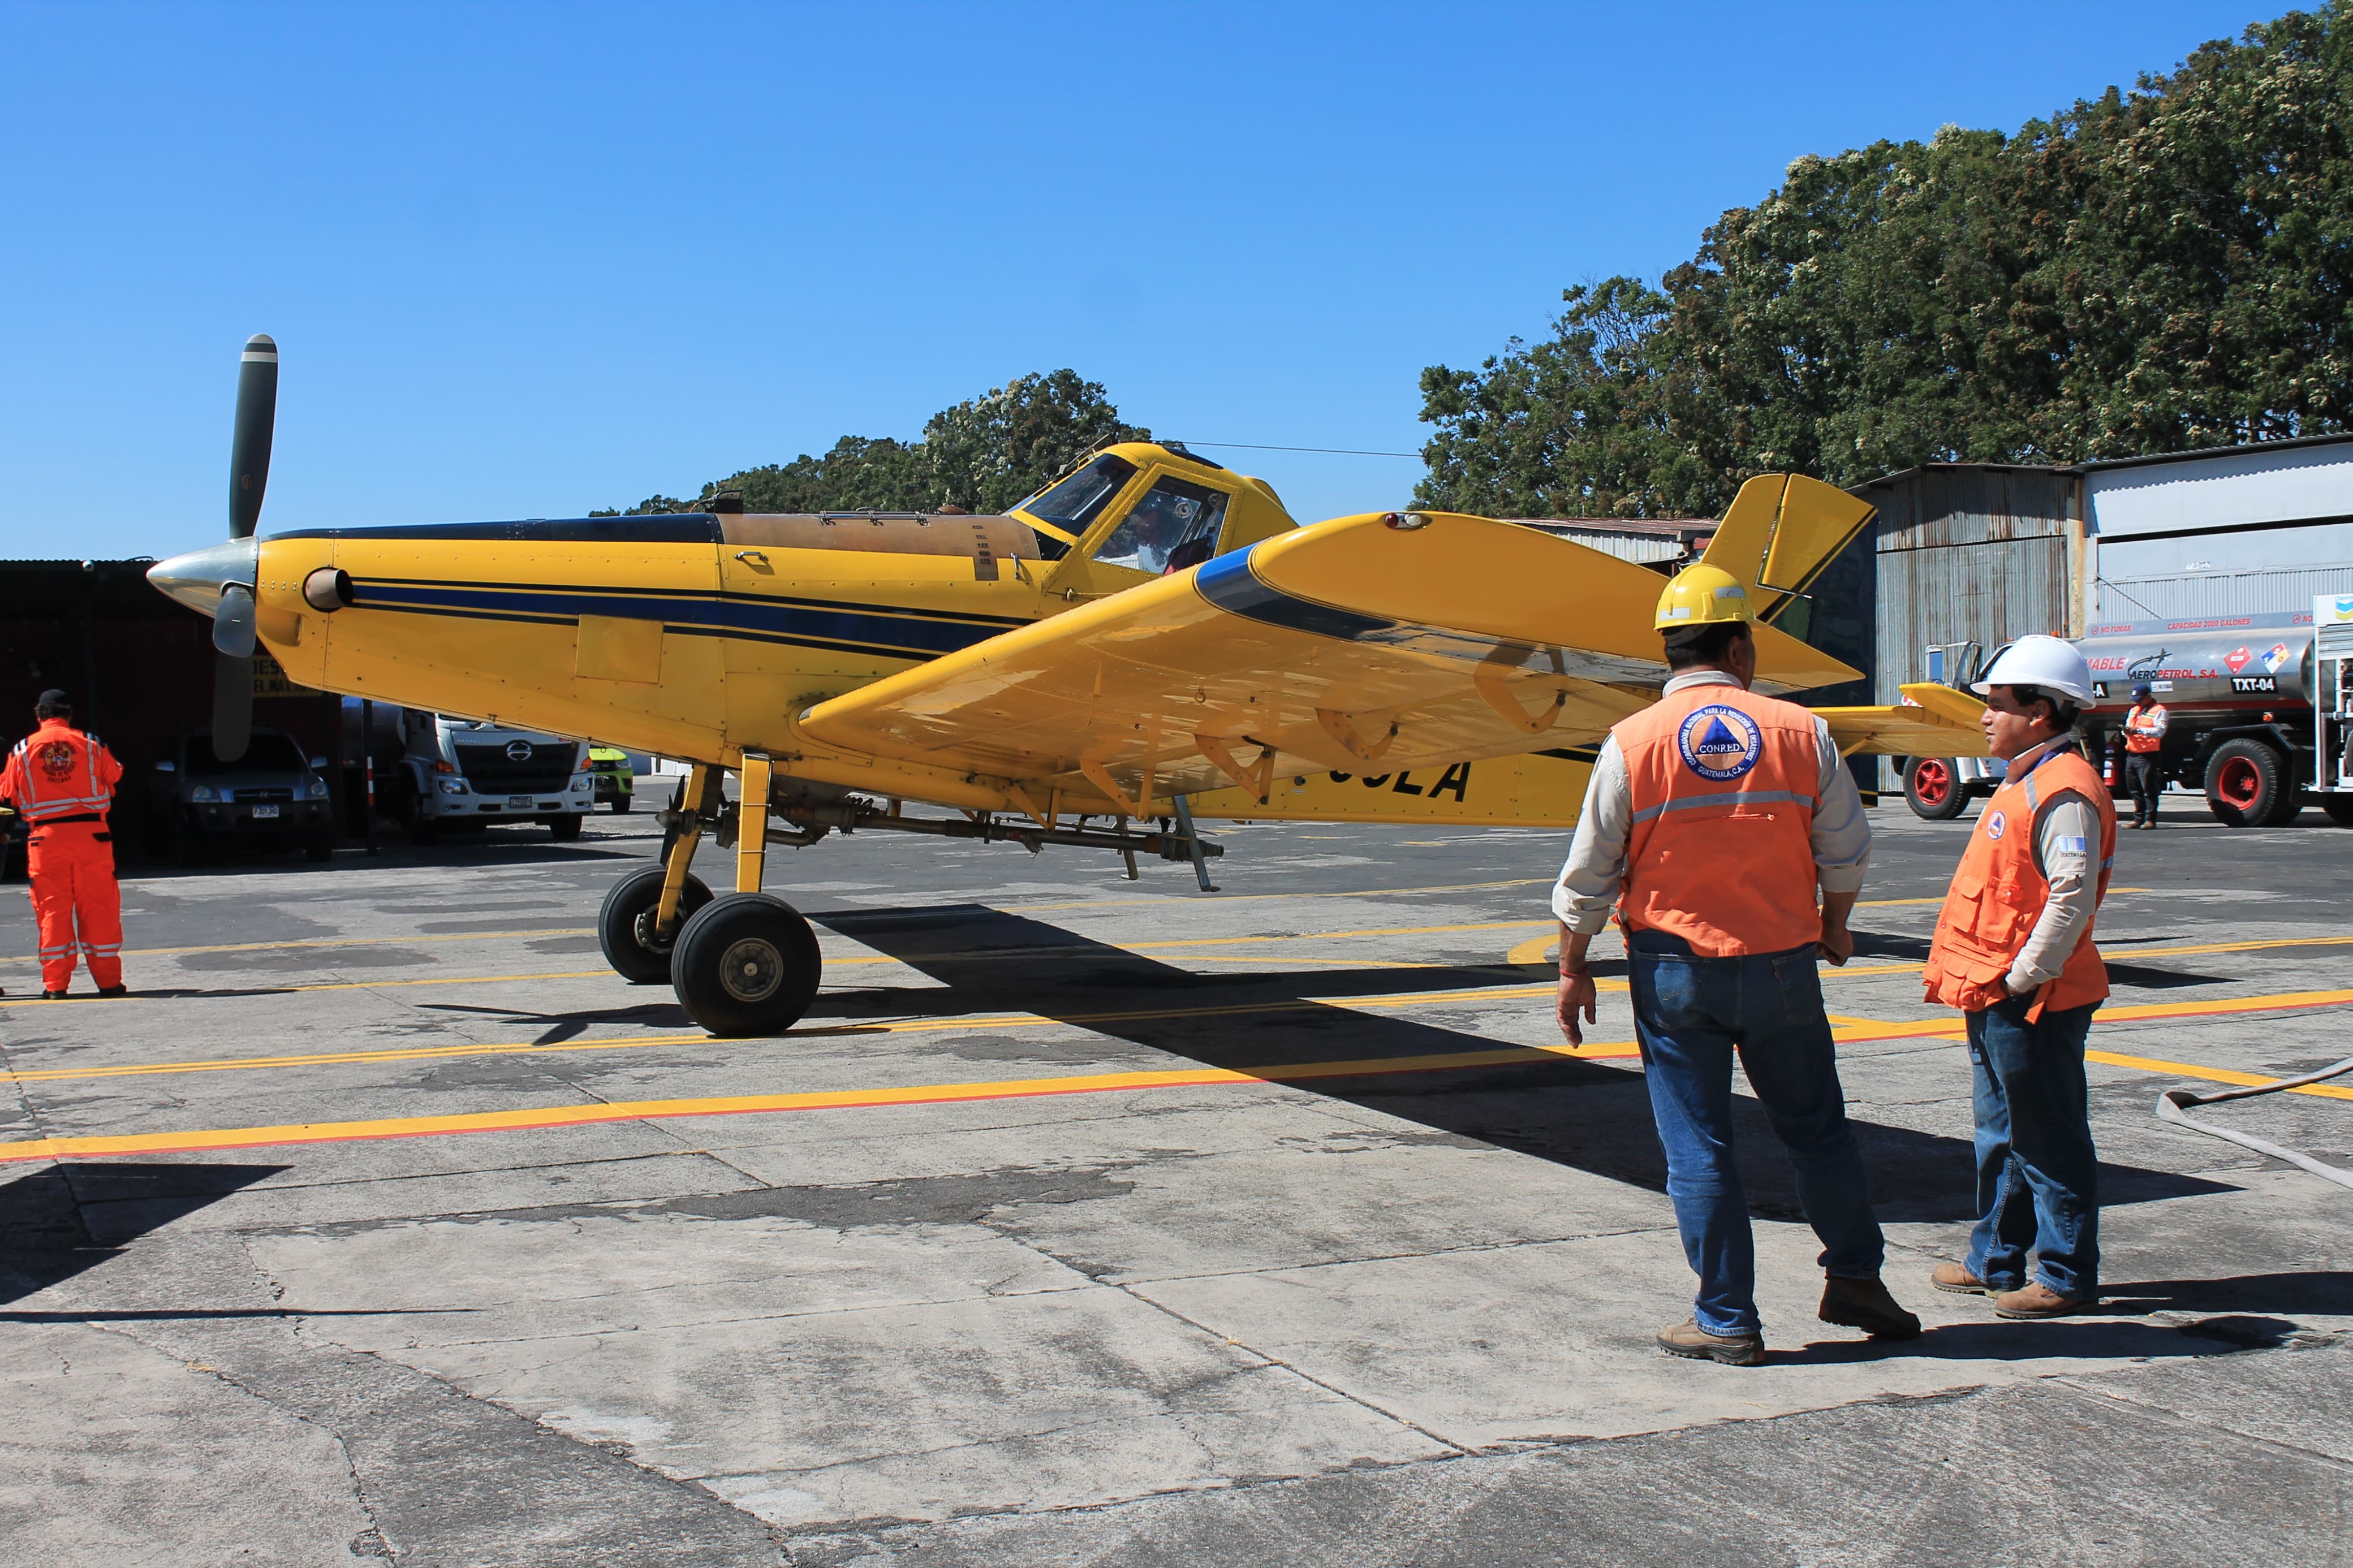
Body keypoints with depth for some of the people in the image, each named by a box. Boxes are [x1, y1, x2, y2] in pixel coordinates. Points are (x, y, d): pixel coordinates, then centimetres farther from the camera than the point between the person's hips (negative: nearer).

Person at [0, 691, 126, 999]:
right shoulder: (90, 744, 2)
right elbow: (115, 780, 11)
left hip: (46, 837, 0)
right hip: (90, 834, 0)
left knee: (52, 908, 5)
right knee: (97, 906, 4)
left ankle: (55, 983, 4)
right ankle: (108, 980, 4)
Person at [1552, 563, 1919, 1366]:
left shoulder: (1632, 742, -7)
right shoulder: (1801, 731, -2)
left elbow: (1589, 876, -5)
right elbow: (1846, 852, 5)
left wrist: (1573, 968, 7)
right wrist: (1833, 929, 23)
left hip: (1676, 970, -1)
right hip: (1782, 962, 2)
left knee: (1698, 1147, 5)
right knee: (1817, 1129, 17)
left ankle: (1727, 1321, 11)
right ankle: (1854, 1278, 28)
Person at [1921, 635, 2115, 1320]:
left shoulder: (2064, 790, -18)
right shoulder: (2026, 782, 15)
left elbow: (2072, 896, -25)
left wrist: (2025, 977, -22)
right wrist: (1987, 983, 16)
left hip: (2032, 1004, -11)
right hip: (1994, 1000, 11)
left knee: (2049, 1141, 0)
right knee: (2003, 1135, 18)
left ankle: (2068, 1276, 10)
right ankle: (1995, 1261, 29)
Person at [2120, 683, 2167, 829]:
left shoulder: (2159, 711, -2)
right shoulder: (2133, 710, 23)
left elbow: (2160, 731, -14)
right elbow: (2129, 726, 27)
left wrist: (2139, 730, -25)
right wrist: (2127, 731, 2)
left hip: (2147, 755, -7)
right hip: (2131, 755, 8)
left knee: (2149, 789, -6)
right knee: (2135, 790, 9)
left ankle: (2150, 820, -5)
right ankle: (2138, 819, 15)